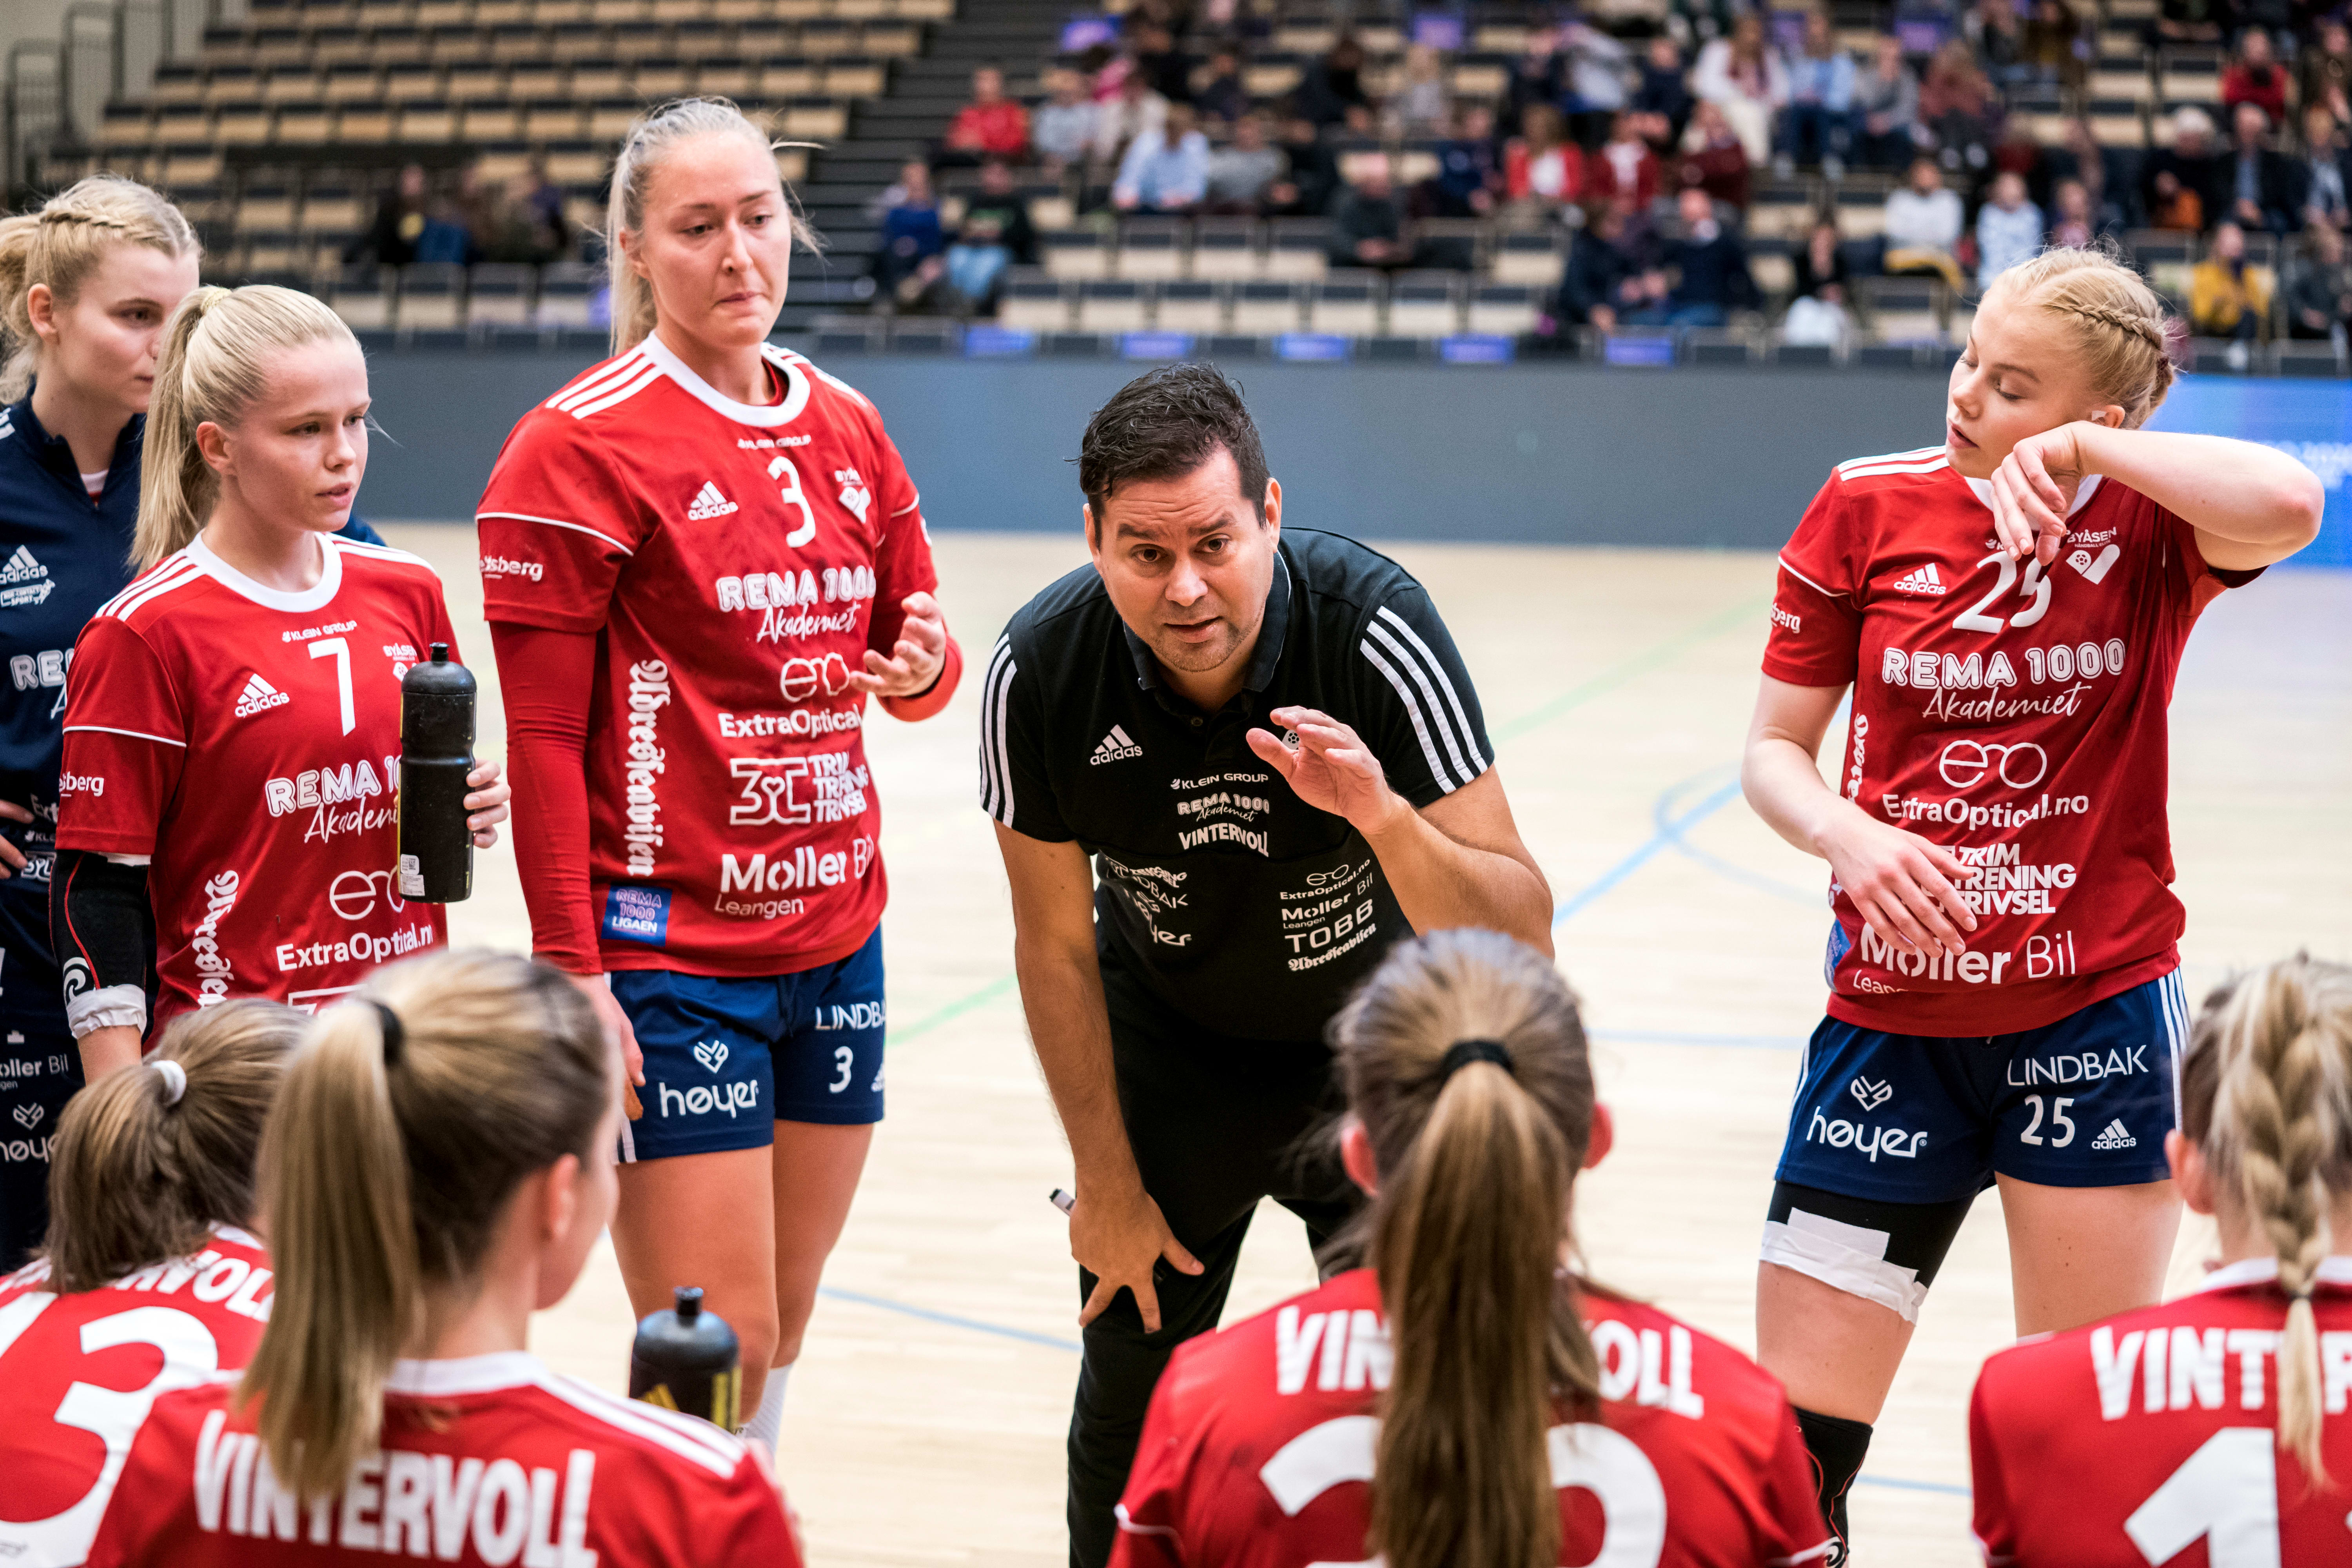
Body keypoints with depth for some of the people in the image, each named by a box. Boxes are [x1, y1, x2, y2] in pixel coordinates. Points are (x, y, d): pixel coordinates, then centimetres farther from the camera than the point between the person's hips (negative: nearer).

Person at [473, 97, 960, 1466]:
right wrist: (573, 970, -15)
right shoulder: (582, 445, -10)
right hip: (668, 955, -6)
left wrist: (927, 668, -7)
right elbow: (542, 734, -11)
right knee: (715, 1348, -7)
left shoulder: (846, 426, 10)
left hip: (835, 934, 6)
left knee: (782, 1322, 13)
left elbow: (912, 644, 18)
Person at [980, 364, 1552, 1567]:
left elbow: (1523, 939, -31)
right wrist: (1106, 1182, -2)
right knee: (1131, 1401, 7)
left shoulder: (1375, 629, -31)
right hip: (1170, 1042, 2)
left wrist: (1382, 815, -49)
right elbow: (1056, 945, -7)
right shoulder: (1040, 675, -24)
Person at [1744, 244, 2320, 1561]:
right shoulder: (1869, 507, -2)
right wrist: (1846, 834, -17)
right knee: (1789, 1439, 0)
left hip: (2097, 1016, -1)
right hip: (1894, 1021, 2)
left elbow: (2289, 507, -30)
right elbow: (1776, 750, 3)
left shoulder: (2143, 526, -7)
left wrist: (2081, 449, -23)